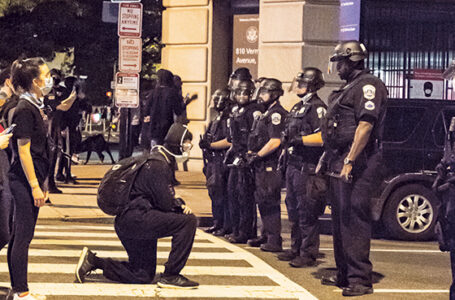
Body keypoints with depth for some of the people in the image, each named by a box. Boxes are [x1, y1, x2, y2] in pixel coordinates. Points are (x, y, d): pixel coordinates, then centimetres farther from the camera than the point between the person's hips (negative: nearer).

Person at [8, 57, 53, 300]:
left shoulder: (34, 107, 14)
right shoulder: (25, 110, -15)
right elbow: (23, 151, -18)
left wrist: (42, 183, 20)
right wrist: (35, 186, -18)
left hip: (30, 179, 10)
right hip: (24, 180, -10)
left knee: (19, 236, 13)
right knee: (22, 236, -4)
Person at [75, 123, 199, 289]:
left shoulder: (163, 161, 18)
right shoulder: (158, 165, -15)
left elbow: (164, 197, 22)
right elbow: (165, 204, -19)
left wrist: (179, 204, 3)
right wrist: (180, 205, 1)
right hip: (135, 219, -11)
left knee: (143, 276, 15)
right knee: (188, 220, -20)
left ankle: (93, 260, 13)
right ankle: (170, 276, -16)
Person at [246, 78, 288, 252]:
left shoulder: (277, 114, -13)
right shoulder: (267, 113, 18)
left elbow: (275, 141, -22)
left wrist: (257, 156, -14)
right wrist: (251, 153, 10)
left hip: (270, 166, -10)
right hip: (262, 166, 10)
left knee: (270, 202, -9)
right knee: (262, 201, 16)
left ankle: (274, 241, -7)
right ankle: (266, 235, 26)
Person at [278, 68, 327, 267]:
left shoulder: (317, 108, -10)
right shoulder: (298, 107, 20)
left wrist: (301, 141, -19)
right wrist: (285, 155, 23)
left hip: (306, 167, -10)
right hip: (293, 166, 10)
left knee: (306, 211, -8)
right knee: (293, 209, 15)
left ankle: (308, 254, -4)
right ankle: (296, 249, 24)